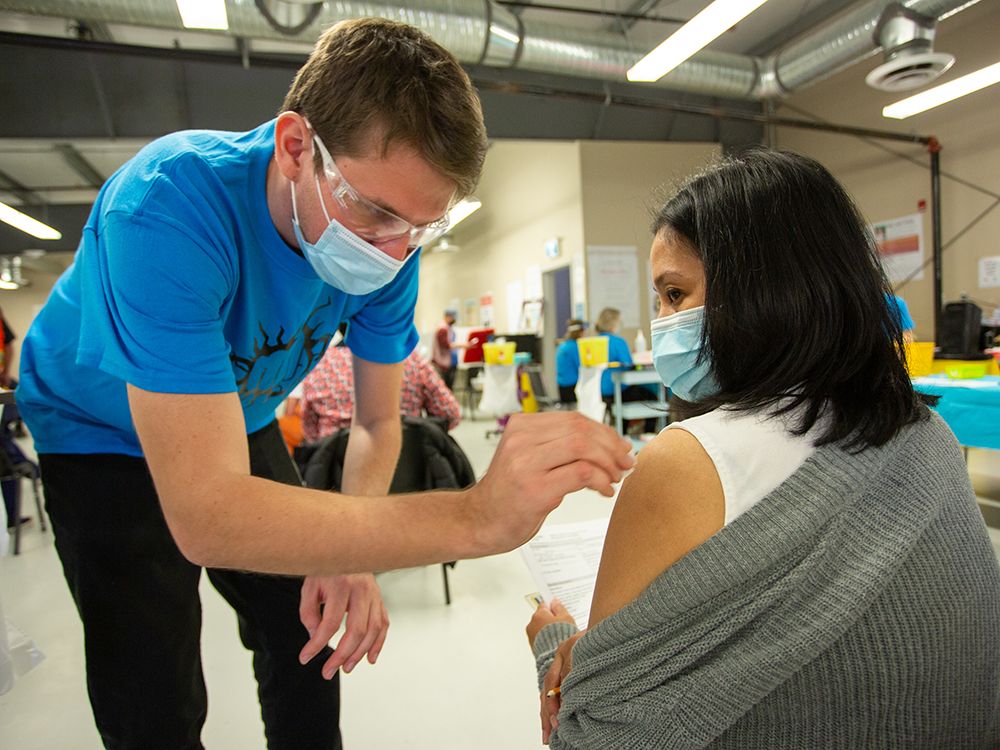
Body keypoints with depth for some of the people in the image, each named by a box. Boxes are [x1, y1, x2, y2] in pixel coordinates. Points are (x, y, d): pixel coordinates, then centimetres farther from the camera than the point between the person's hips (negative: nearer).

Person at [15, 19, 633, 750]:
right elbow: (205, 515, -46)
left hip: (239, 418, 4)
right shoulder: (170, 207, -39)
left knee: (311, 650, 9)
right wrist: (476, 517, -55)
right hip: (101, 431, -4)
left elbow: (378, 422, -10)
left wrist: (349, 557, -27)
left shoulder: (386, 242, -22)